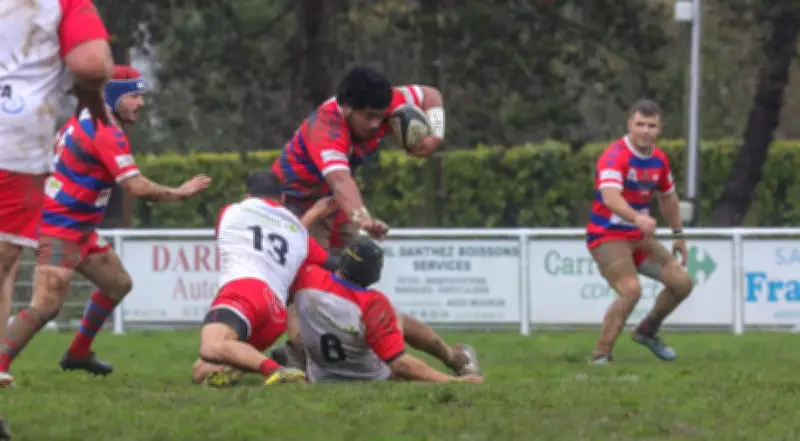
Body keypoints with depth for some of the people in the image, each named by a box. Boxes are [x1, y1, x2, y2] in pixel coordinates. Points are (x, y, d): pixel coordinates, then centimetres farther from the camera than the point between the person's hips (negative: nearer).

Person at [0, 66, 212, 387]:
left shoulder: (85, 120, 9)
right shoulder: (106, 132, -20)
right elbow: (137, 187, -24)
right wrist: (179, 193, -10)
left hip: (80, 228, 10)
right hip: (59, 230, -10)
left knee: (117, 284, 20)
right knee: (47, 304, -22)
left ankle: (79, 353, 29)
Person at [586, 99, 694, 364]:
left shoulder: (659, 159, 4)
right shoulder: (616, 156, -21)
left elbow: (668, 197, 22)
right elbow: (610, 196, -39)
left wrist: (678, 235, 24)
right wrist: (637, 218, -55)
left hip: (640, 237, 8)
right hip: (607, 236, -8)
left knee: (681, 282, 2)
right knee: (631, 290, -28)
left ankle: (647, 332, 25)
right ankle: (600, 355, -18)